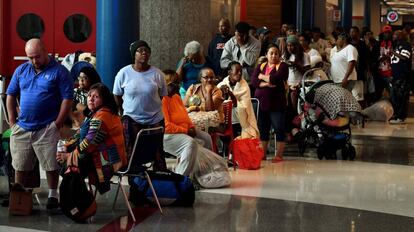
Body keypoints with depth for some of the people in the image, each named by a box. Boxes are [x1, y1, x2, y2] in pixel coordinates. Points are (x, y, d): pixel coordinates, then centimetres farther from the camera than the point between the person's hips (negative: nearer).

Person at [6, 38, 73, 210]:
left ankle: (53, 196, 15)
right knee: (19, 165, 11)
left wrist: (57, 124, -13)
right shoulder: (21, 70, 9)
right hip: (21, 129, 4)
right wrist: (12, 121, 6)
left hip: (47, 130, -4)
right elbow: (11, 95, 14)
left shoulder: (59, 71, -5)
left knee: (51, 165, 1)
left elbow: (67, 99, -9)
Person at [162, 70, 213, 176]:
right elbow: (166, 126, -26)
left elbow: (185, 115, 22)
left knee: (206, 138, 10)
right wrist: (185, 131, -19)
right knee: (191, 143, -32)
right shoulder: (161, 100, -21)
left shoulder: (176, 97, 12)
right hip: (168, 135, -11)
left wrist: (191, 127, 3)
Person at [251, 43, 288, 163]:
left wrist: (262, 76, -2)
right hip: (261, 102, 4)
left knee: (279, 129, -2)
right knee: (262, 129, 6)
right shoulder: (261, 66, 14)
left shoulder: (282, 66, 1)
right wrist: (266, 84, -16)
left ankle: (279, 155, 2)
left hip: (276, 103, -4)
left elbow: (276, 79, -16)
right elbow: (253, 81, 0)